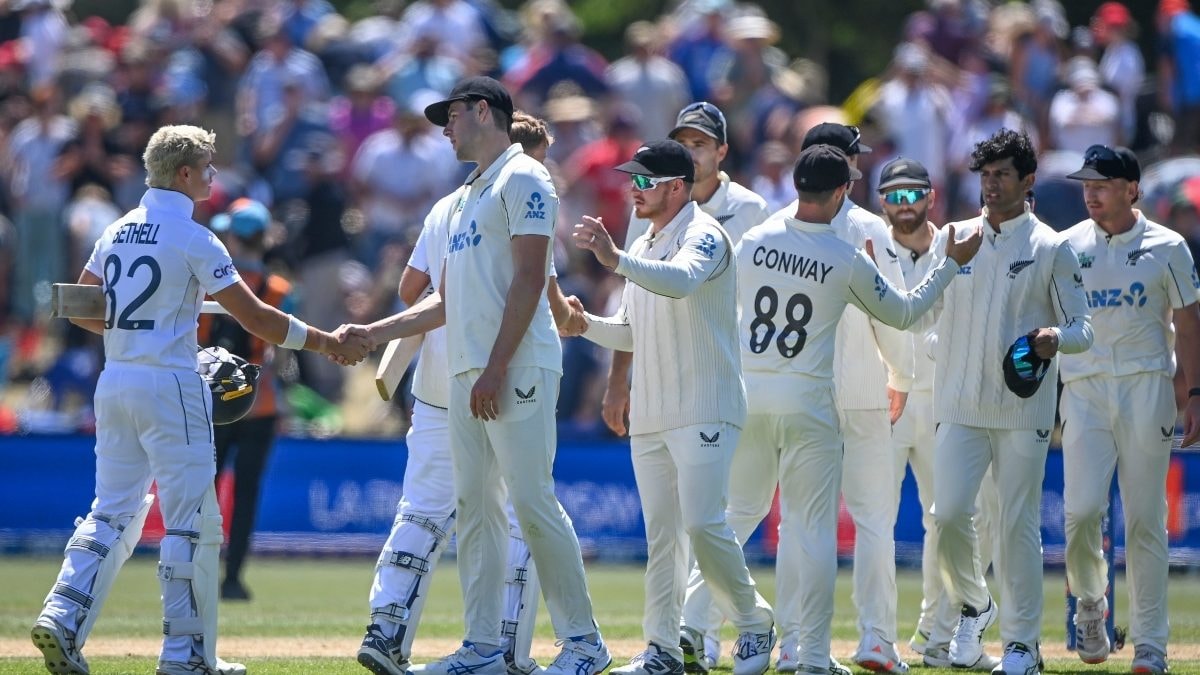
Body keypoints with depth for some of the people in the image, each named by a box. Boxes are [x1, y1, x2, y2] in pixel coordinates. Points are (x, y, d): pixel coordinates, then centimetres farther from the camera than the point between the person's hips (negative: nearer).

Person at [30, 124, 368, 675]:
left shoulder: (116, 233, 11)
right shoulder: (192, 239, -10)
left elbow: (79, 309, 16)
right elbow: (255, 318, -12)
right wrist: (327, 343, -6)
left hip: (115, 382, 7)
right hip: (170, 384, -7)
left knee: (113, 511, 11)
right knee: (192, 521, 0)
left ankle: (62, 619, -5)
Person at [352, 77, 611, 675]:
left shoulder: (522, 178, -4)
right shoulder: (465, 199, 24)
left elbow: (528, 279, -14)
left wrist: (497, 369, -19)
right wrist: (371, 335, 18)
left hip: (517, 371, -9)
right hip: (466, 374, 9)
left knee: (532, 501, -11)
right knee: (475, 506, 6)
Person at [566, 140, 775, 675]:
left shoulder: (703, 235, -9)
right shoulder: (643, 249, 18)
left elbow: (681, 281, -31)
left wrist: (615, 261, -43)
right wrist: (586, 324, 3)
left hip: (704, 412, -8)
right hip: (650, 416, 8)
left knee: (703, 524, -16)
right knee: (660, 531, 7)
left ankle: (754, 623, 1)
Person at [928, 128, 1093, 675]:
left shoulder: (1052, 249, 2)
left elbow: (1083, 331, -1)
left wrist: (1057, 336, -21)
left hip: (1023, 409, -2)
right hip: (960, 405, 2)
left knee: (1019, 524, -1)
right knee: (948, 513, -9)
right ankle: (972, 607, 16)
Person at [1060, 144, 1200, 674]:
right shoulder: (1067, 246, 7)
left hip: (1146, 387, -1)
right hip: (1083, 387, 1)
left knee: (1146, 519, -1)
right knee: (1082, 510, -12)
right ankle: (1089, 604, 16)